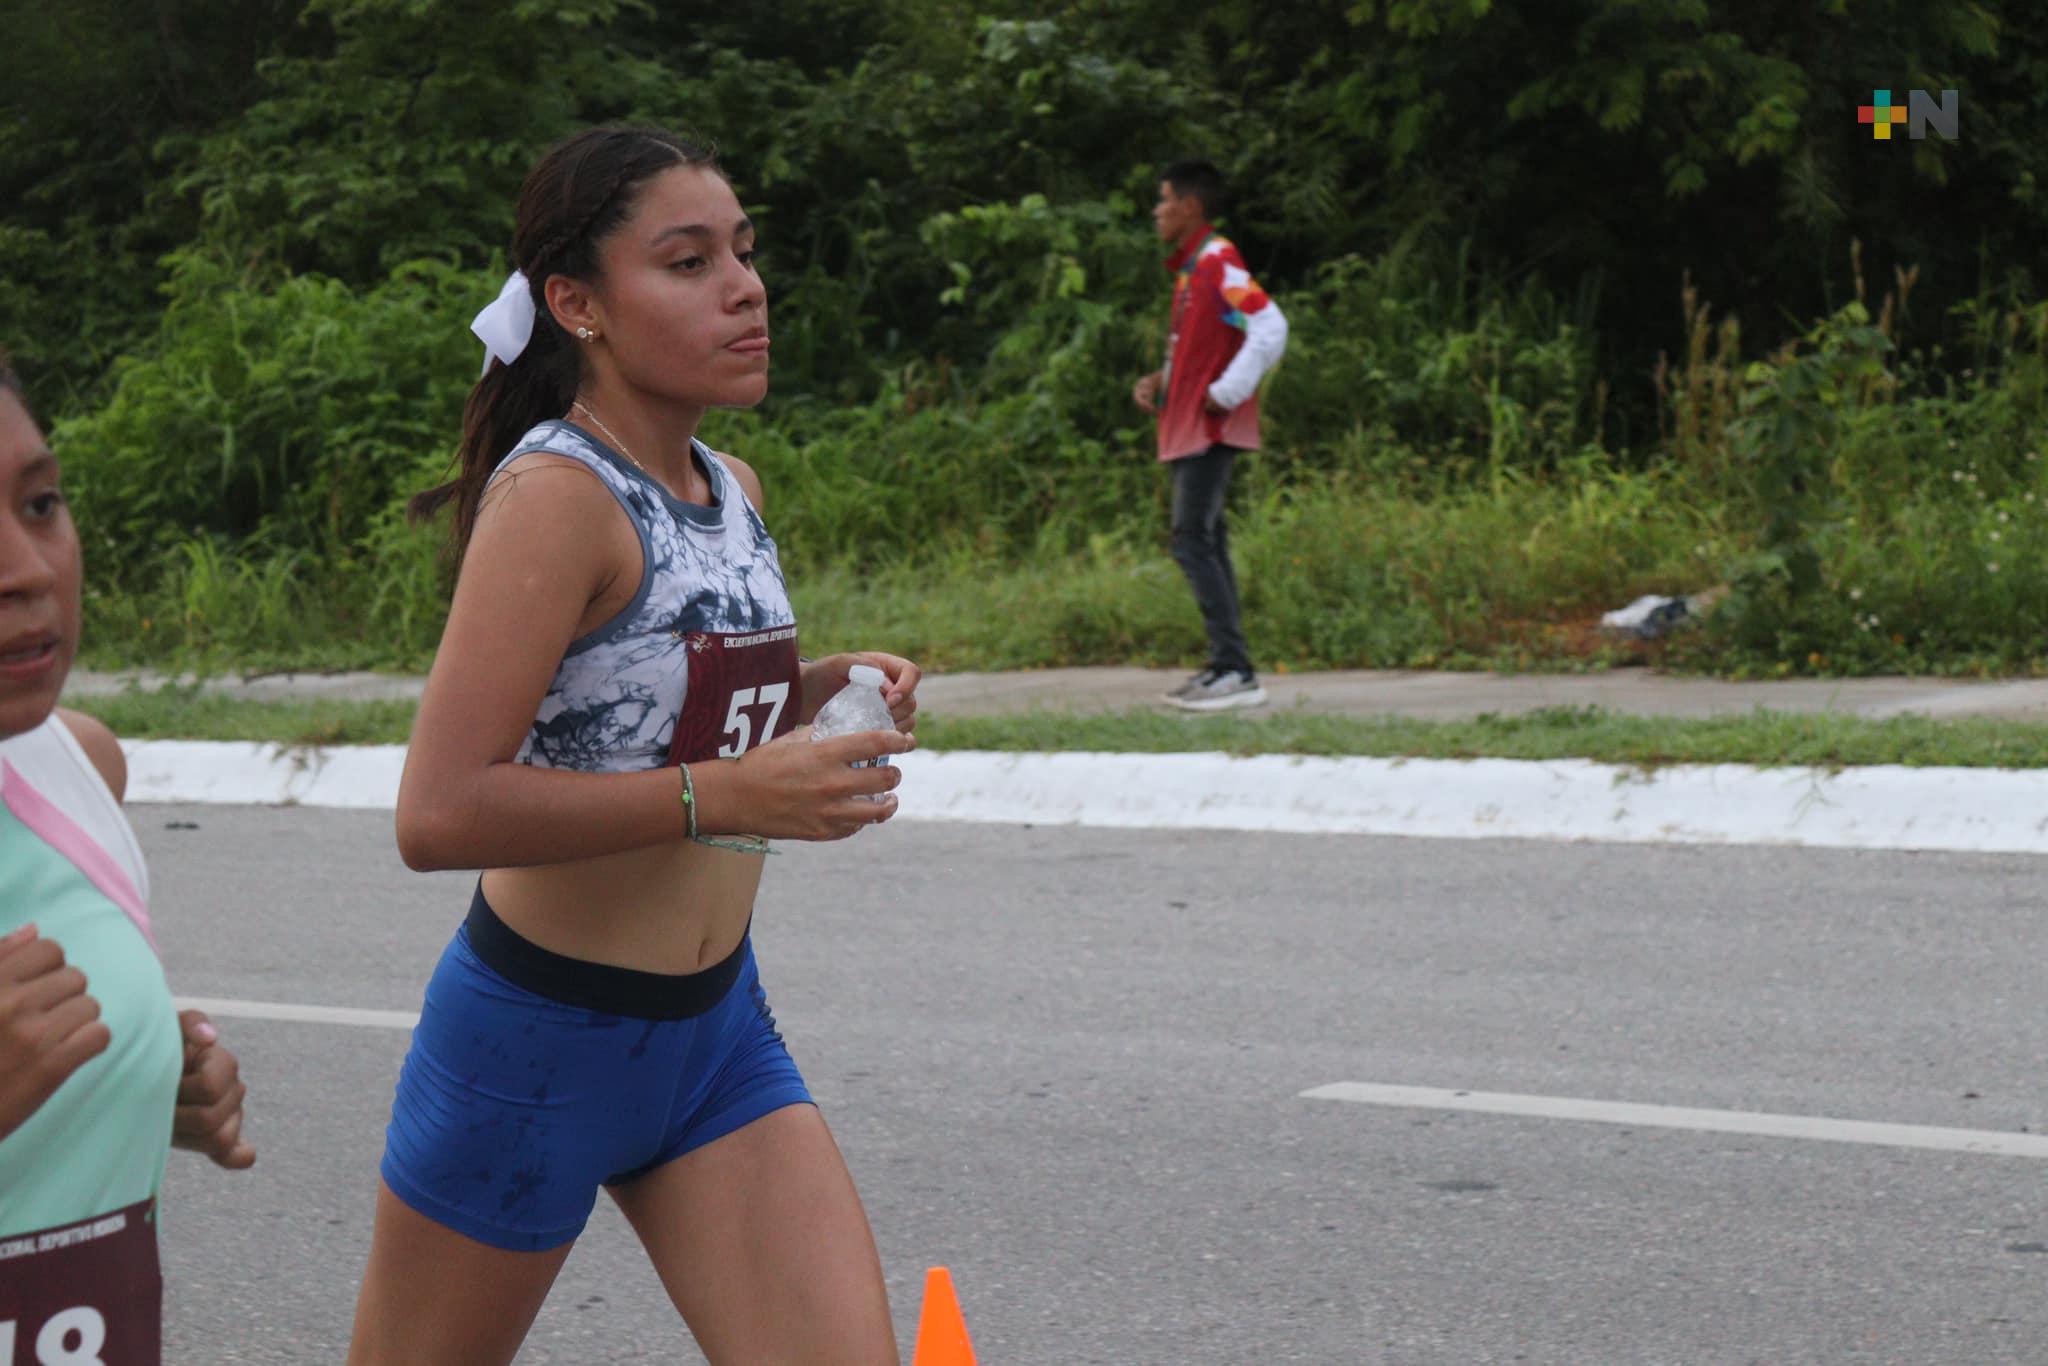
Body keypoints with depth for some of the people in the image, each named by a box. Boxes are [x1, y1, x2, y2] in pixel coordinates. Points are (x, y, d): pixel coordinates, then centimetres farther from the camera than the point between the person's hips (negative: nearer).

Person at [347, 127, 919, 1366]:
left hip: (720, 1032, 7)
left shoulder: (735, 493, 5)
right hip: (537, 1039, -6)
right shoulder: (556, 496, -19)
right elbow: (440, 812, -28)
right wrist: (726, 796, -30)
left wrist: (820, 687, 3)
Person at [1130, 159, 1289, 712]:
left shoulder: (1218, 263, -14)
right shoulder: (1191, 269, 17)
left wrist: (1225, 393, -21)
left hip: (1211, 429, -10)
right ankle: (1226, 667, 13)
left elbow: (1269, 328, -23)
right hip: (1188, 430, 10)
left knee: (1192, 542, -13)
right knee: (1205, 543, 10)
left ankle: (1235, 671, -14)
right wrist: (1160, 380, 11)